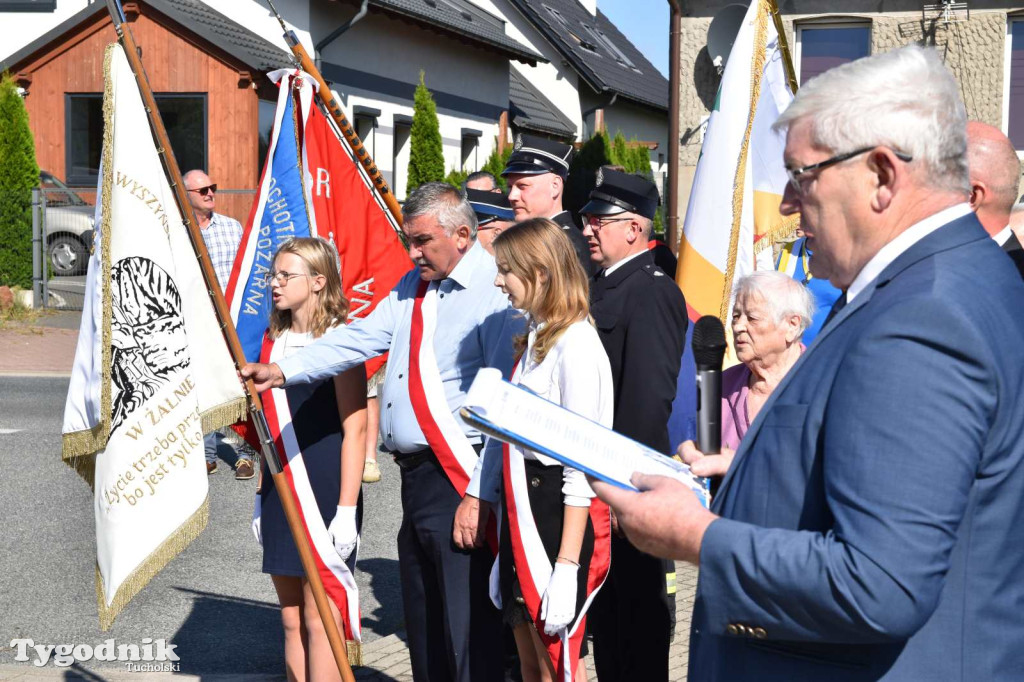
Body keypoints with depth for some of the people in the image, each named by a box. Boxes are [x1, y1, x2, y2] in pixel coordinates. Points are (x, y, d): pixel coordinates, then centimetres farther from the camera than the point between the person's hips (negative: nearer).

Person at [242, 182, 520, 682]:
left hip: (459, 480, -9)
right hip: (416, 473, 9)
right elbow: (360, 338, 13)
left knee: (466, 623, -6)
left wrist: (480, 495, -19)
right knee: (421, 619, 17)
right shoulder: (413, 286, 16)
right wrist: (284, 370, 0)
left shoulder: (496, 293, -13)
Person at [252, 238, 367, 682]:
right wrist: (261, 495, 16)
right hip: (280, 492, 7)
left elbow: (355, 429, -12)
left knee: (320, 620, -3)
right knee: (291, 620, 10)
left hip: (325, 494, -7)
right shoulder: (273, 341, 12)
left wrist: (347, 508, -16)